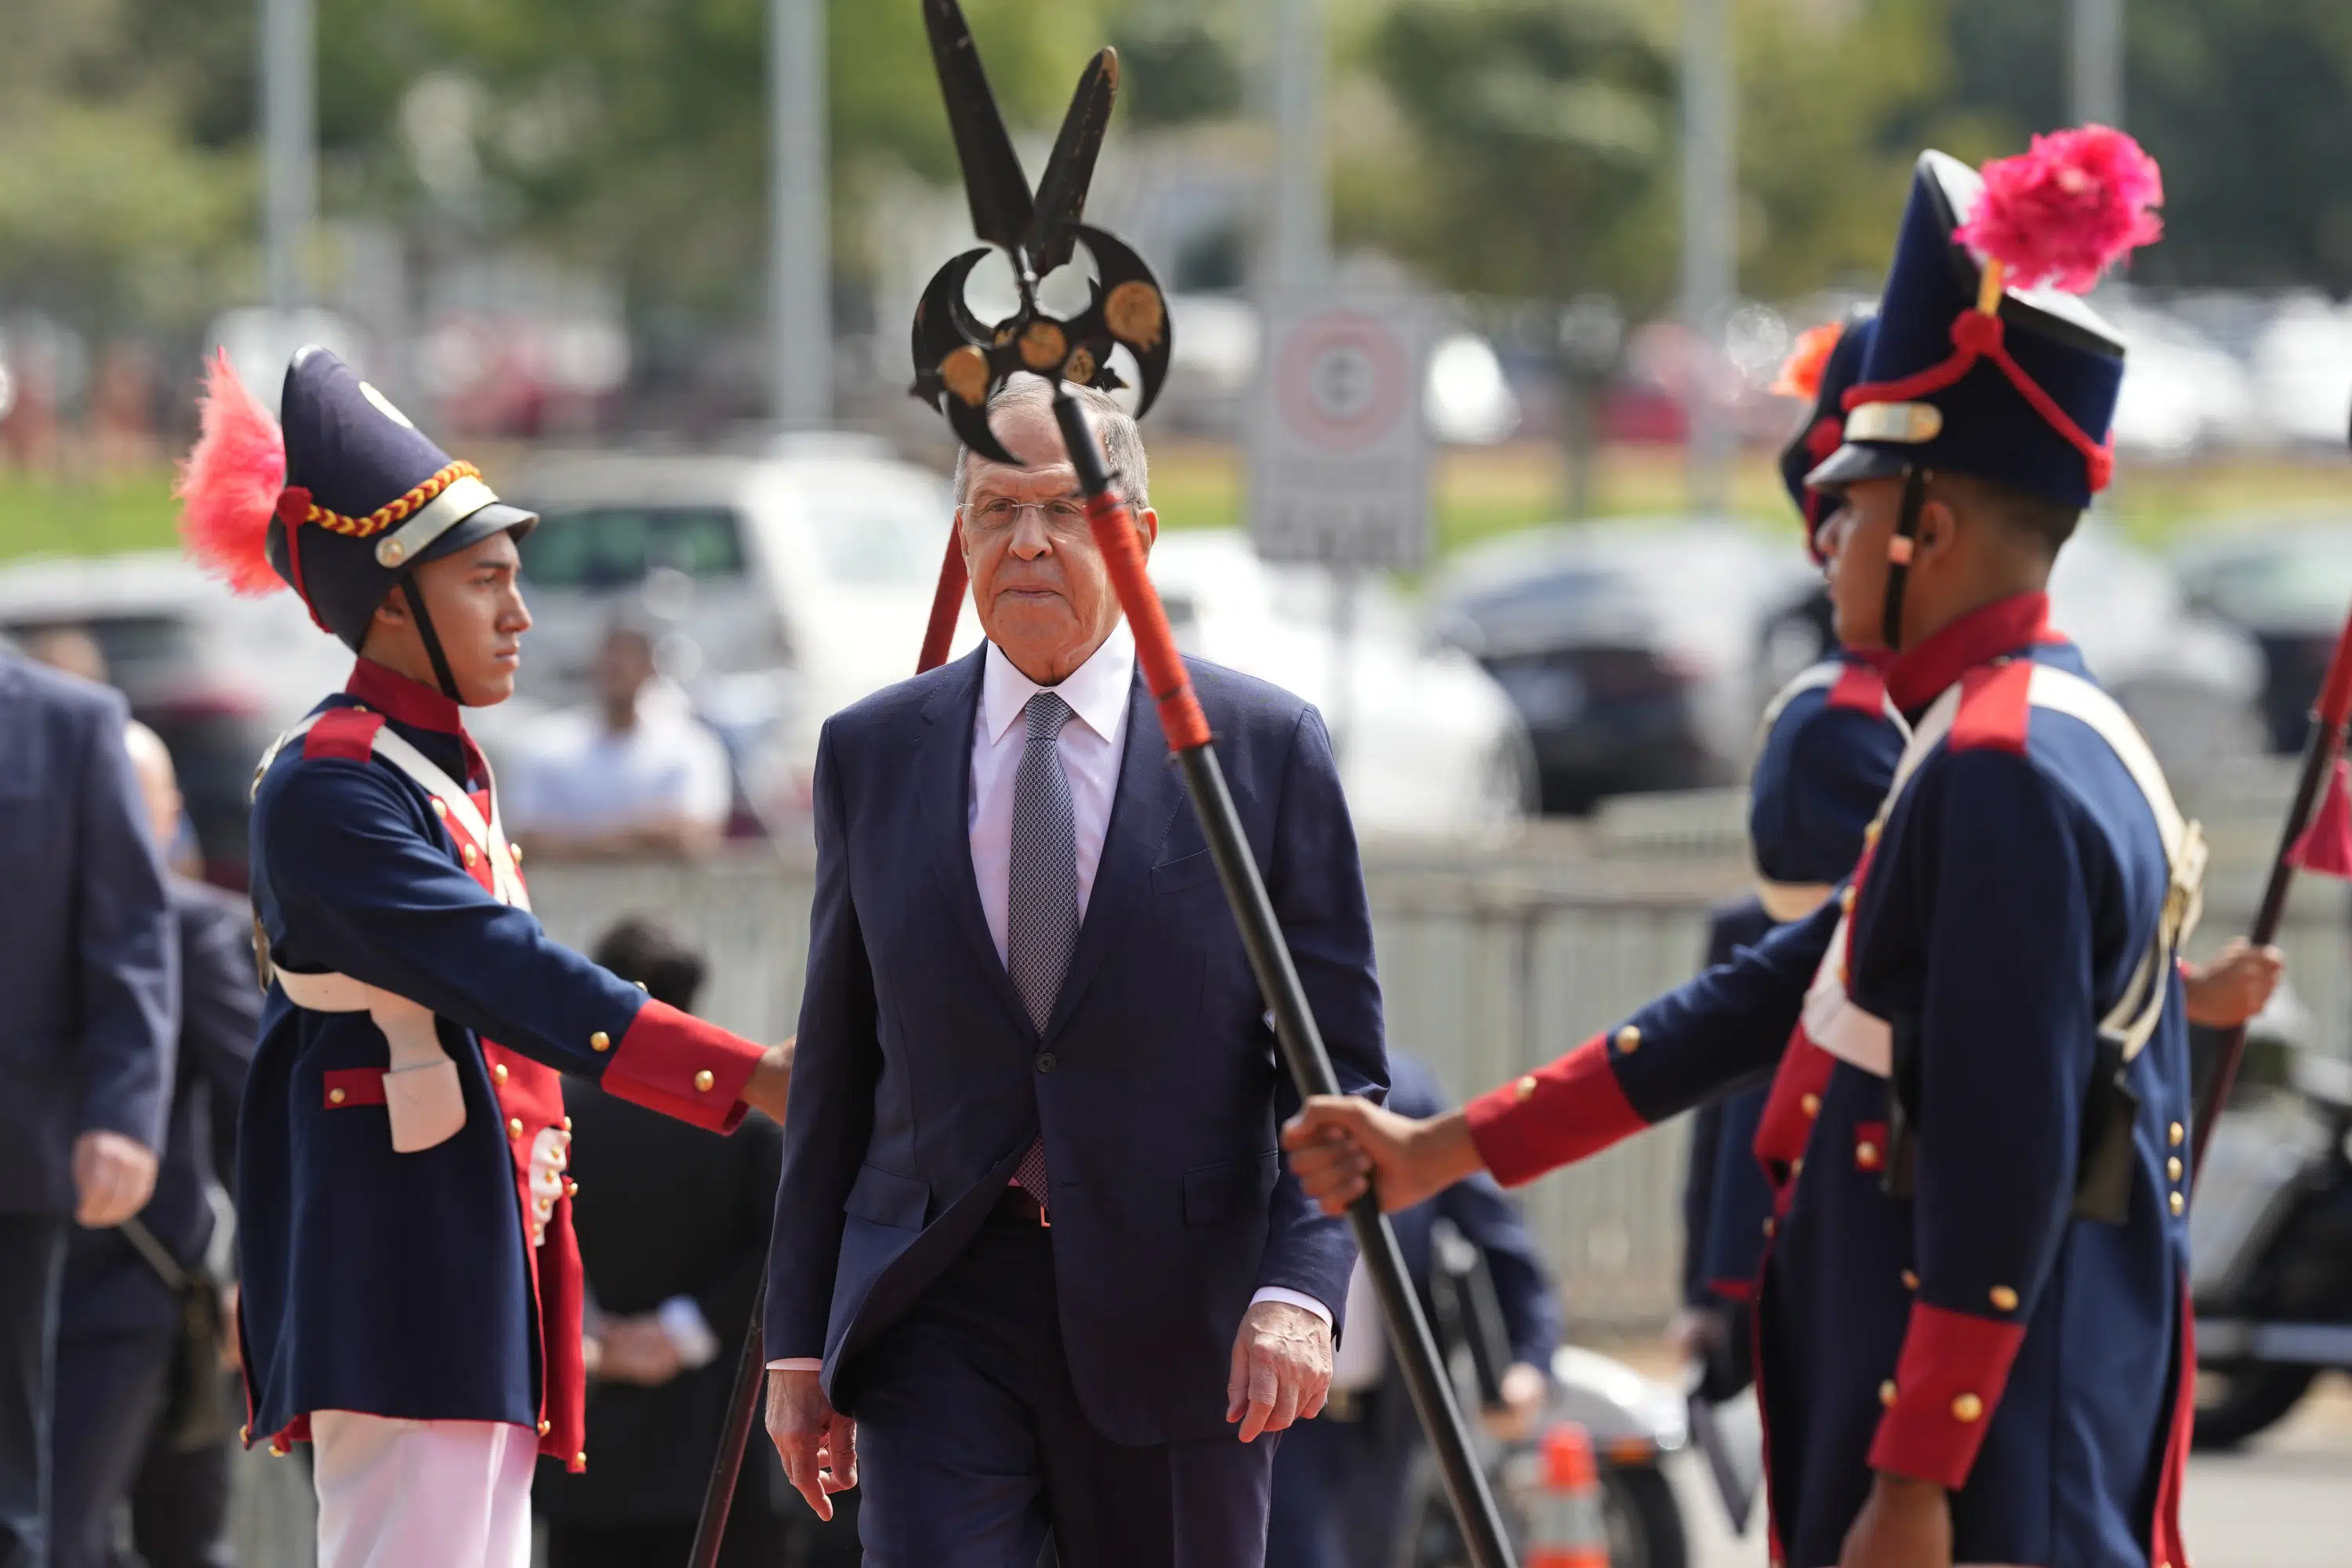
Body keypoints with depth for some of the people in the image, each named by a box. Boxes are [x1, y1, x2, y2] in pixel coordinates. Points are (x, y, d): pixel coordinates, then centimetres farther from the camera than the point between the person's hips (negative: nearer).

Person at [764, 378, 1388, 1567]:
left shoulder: (1264, 746, 0)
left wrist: (1300, 1287, -15)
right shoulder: (872, 753, 8)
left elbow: (1339, 1062, -1)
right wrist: (799, 1336, 8)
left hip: (1175, 1322, -1)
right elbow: (833, 1068, 11)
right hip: (939, 1310, 1)